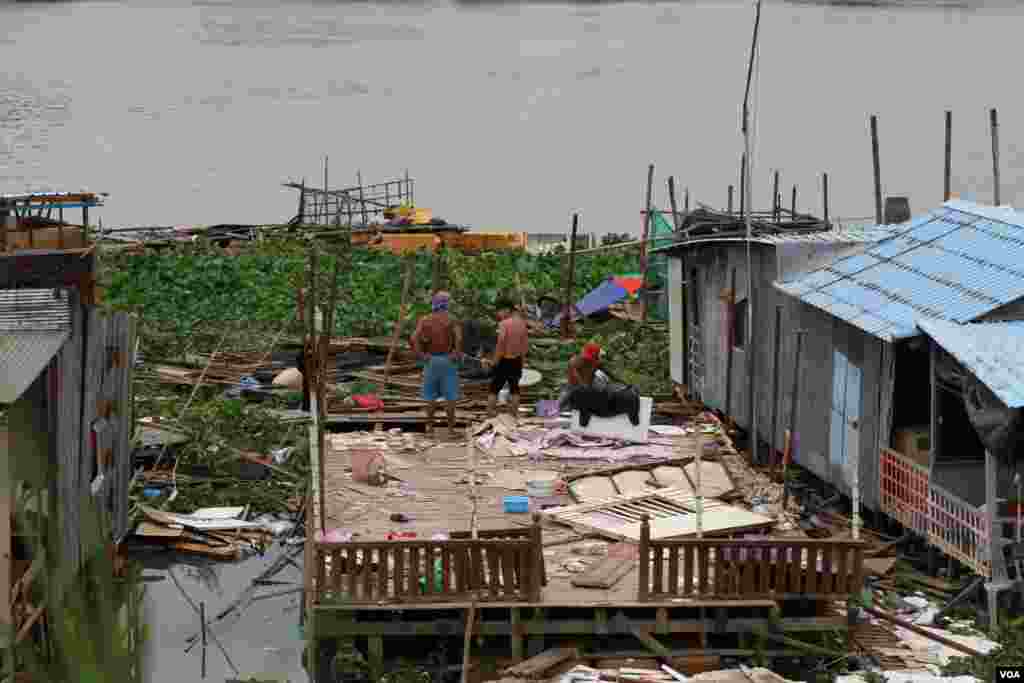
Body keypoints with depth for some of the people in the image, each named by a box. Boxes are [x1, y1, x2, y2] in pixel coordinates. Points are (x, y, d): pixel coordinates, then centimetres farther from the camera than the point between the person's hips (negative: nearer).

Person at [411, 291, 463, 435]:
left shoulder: (424, 320, 2)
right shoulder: (450, 319, -5)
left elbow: (414, 339, -9)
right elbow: (459, 338, -20)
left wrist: (422, 355, -4)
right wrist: (456, 354, -10)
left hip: (431, 360, 2)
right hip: (447, 360, -2)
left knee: (431, 395, 12)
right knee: (450, 396, 3)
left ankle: (430, 425, 13)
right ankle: (451, 427, 3)